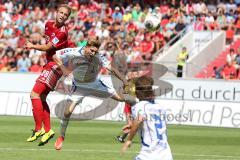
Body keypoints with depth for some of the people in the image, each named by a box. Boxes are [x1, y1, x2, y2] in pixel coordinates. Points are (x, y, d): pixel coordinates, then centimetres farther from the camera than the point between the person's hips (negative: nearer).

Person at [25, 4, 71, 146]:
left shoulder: (63, 32, -19)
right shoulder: (49, 24, 7)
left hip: (56, 65, -9)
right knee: (41, 98, 9)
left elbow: (47, 48, -14)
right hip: (50, 64, 9)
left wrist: (32, 46, 1)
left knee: (35, 94, -16)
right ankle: (48, 130, 13)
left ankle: (38, 129, -16)